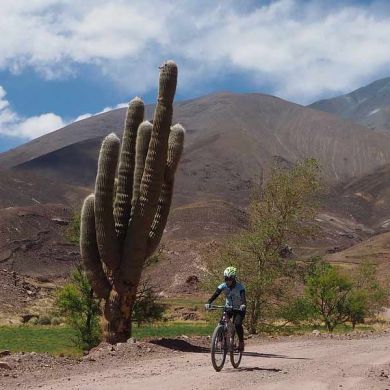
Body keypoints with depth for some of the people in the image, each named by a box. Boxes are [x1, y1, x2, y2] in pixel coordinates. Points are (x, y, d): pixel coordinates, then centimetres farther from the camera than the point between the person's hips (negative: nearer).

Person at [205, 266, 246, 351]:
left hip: (239, 309, -3)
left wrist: (243, 305, -59)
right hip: (228, 308, 3)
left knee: (237, 324, -26)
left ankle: (241, 341, -5)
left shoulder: (240, 287, -23)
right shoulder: (223, 286, -14)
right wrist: (208, 303, -42)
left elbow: (243, 297, -37)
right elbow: (215, 295, -24)